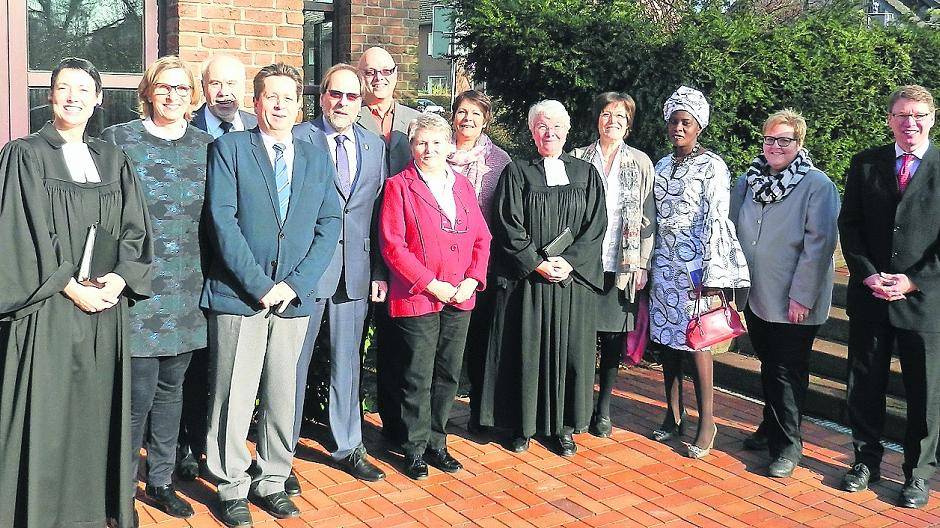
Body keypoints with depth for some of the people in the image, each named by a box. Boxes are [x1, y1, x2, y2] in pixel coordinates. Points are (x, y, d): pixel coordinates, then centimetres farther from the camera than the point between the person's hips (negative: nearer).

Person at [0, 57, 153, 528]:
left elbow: (135, 229, 7)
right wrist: (71, 288, -14)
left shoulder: (112, 161, 12)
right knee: (46, 416, 0)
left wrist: (119, 278, -10)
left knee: (99, 410, 8)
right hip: (46, 308, -4)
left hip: (106, 309, 4)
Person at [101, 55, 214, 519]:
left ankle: (161, 481, 26)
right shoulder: (117, 140, -1)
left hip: (186, 288, 4)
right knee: (139, 391, -4)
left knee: (171, 387, 12)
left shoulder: (206, 145, 9)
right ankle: (122, 485, 15)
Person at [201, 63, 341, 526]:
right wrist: (259, 285, -13)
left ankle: (272, 482, 24)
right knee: (234, 396, 3)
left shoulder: (316, 159, 13)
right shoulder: (229, 148, 1)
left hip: (295, 297, 3)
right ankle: (232, 487, 18)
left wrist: (294, 283, -7)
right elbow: (222, 220, -8)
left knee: (283, 396, 10)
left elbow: (329, 226, 6)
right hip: (239, 295, -3)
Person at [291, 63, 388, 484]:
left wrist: (380, 271, 6)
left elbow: (381, 212, 11)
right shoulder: (298, 139, -4)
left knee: (347, 361, 14)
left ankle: (348, 447, 27)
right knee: (294, 362, 5)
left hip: (356, 270, 4)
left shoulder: (374, 145, 11)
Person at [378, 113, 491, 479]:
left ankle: (437, 442, 26)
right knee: (418, 379, 2)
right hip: (416, 298, -5)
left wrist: (473, 279, -5)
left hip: (460, 298, 5)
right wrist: (431, 284, -14)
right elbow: (392, 244, -10)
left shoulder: (462, 186, 13)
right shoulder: (399, 186, -3)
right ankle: (415, 449, 16)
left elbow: (482, 238, 11)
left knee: (448, 376, 12)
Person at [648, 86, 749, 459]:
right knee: (666, 338, 9)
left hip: (694, 264, -6)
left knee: (695, 342, -4)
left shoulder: (712, 166, -6)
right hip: (664, 262, 6)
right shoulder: (662, 166, 12)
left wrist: (711, 276, -16)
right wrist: (647, 265, 12)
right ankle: (674, 416, 21)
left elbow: (716, 221, -11)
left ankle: (706, 422, 8)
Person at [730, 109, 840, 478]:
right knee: (769, 367, 18)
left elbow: (820, 243, -14)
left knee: (788, 373, 2)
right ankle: (771, 428, 35)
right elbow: (732, 233, 13)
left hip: (795, 304, -5)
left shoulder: (818, 185, -10)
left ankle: (788, 446, 14)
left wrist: (801, 296, -17)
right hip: (756, 296, 5)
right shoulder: (747, 182, 5)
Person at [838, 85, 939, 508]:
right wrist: (868, 275, -9)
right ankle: (867, 459, 29)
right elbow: (849, 225, 3)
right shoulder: (865, 164, 5)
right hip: (869, 296, 2)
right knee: (865, 384, 12)